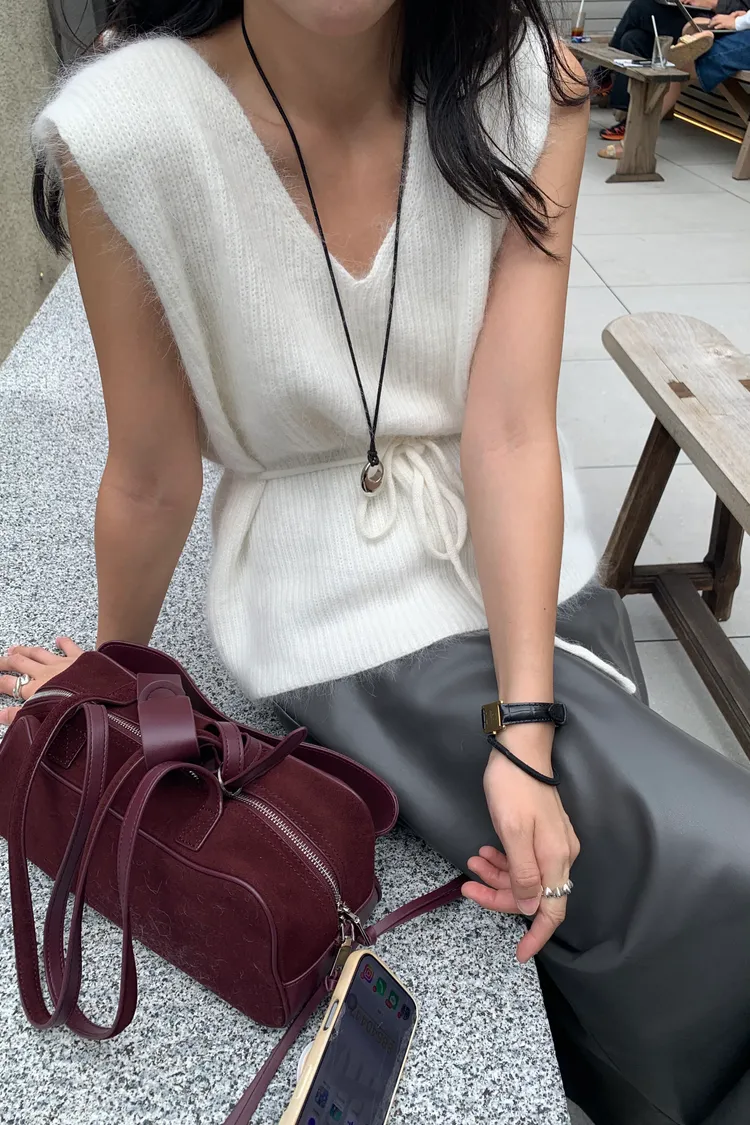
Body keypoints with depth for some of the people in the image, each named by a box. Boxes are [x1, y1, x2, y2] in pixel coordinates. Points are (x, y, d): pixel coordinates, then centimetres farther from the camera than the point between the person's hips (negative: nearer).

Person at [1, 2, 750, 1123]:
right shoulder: (127, 129, -17)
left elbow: (512, 430, -17)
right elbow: (153, 477, -7)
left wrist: (526, 730, -22)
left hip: (525, 561, 4)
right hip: (343, 602, -3)